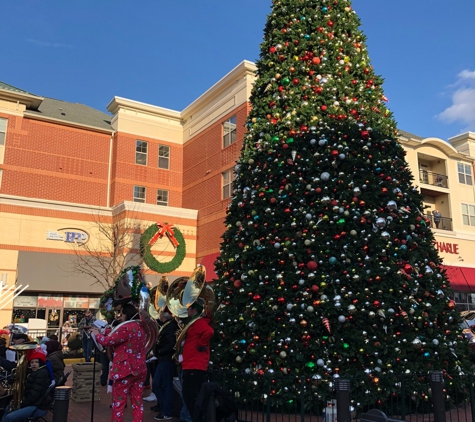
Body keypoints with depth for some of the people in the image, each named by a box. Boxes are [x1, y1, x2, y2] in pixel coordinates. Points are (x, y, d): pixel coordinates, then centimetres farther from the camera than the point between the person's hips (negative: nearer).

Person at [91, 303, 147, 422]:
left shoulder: (126, 327, -16)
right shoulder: (141, 327, 11)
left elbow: (107, 341, -13)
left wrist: (97, 334, 5)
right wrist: (106, 333, 15)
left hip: (125, 370, -8)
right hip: (139, 369, 8)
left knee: (118, 403, 4)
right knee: (137, 402, 9)